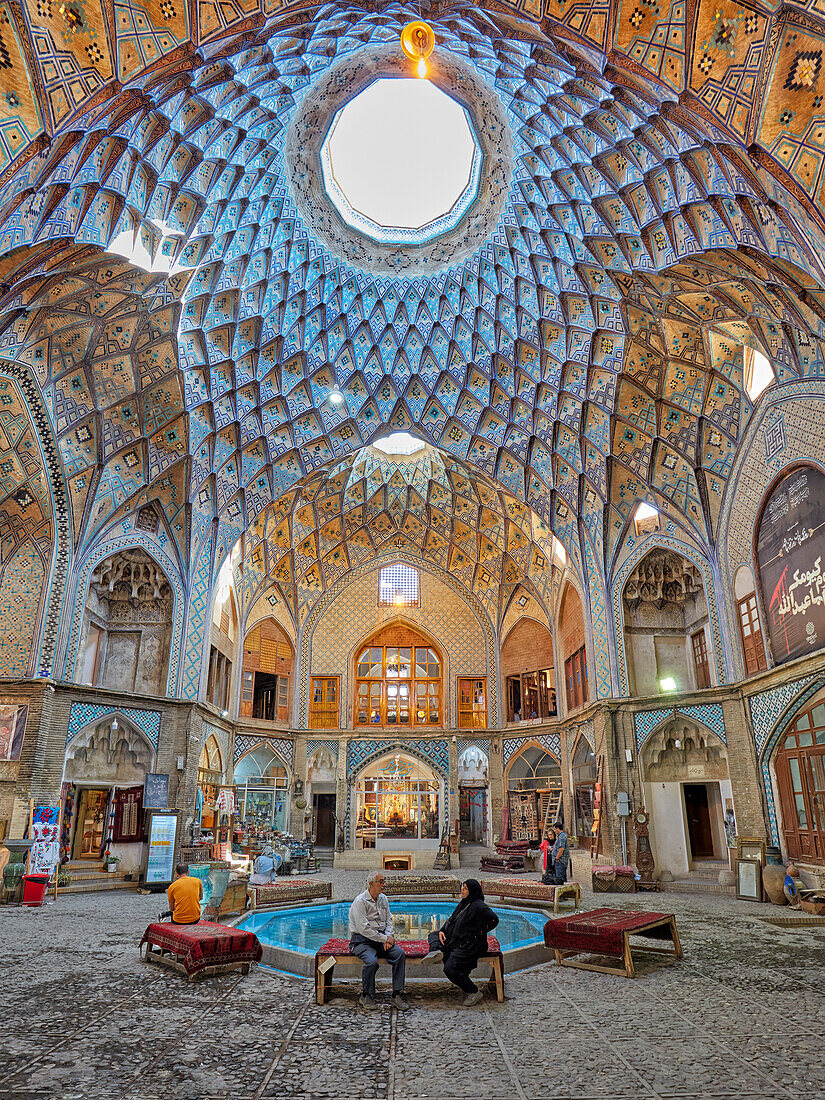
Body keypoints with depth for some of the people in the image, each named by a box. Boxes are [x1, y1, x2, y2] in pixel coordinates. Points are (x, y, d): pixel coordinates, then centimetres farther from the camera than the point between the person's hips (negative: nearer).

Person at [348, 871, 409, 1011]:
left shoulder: (383, 898, 10)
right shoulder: (360, 901, -14)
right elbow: (364, 929, -20)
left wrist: (388, 937, -5)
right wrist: (385, 939, -18)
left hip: (381, 938, 6)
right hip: (362, 940, -6)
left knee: (400, 953, -19)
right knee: (371, 961, -33)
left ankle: (397, 995, -11)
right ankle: (366, 997, -10)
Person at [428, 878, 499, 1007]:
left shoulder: (478, 906, -17)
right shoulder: (463, 903, 11)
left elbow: (494, 920, -24)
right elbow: (452, 920, 18)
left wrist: (477, 934, -16)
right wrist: (442, 931, 2)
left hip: (469, 945, -10)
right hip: (456, 939, 10)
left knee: (450, 968, -22)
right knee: (433, 935, 17)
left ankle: (474, 992, -6)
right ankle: (436, 951, -16)